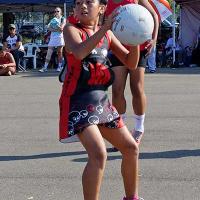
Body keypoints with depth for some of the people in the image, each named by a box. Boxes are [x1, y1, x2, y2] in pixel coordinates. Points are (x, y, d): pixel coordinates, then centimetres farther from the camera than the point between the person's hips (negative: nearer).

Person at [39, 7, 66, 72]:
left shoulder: (63, 19, 4)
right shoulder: (52, 20, 18)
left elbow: (61, 28, -8)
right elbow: (49, 28, 4)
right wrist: (57, 29, -10)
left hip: (60, 37, -4)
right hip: (52, 37, 4)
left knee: (59, 52, -1)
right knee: (49, 53, -2)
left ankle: (59, 66, 5)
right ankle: (45, 67, -4)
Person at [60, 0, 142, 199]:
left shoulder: (108, 34, 10)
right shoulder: (71, 29, -7)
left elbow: (131, 63, 10)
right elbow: (79, 53, -29)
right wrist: (105, 27, -32)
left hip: (101, 102, 7)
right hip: (78, 102, -7)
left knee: (131, 148, 14)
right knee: (98, 154, -23)